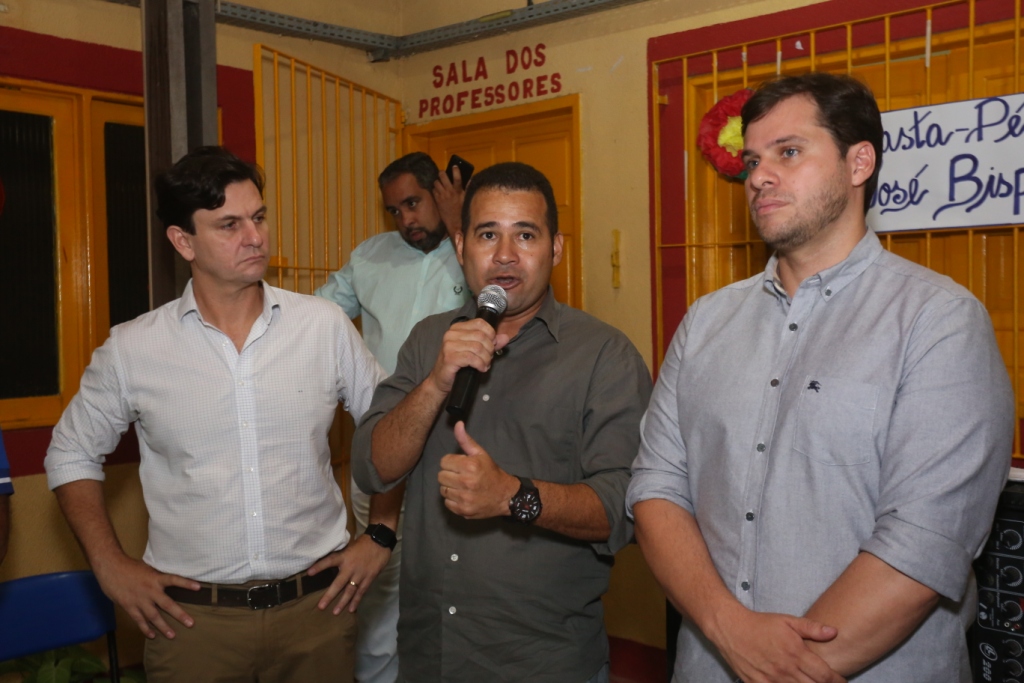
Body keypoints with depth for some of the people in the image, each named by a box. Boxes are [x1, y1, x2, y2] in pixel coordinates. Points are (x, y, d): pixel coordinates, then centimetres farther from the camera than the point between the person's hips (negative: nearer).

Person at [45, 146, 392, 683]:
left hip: (316, 603, 1)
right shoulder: (131, 349, -4)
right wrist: (111, 567, 2)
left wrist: (379, 538, 1)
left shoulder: (326, 326, -4)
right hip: (191, 613, 0)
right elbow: (71, 455, 9)